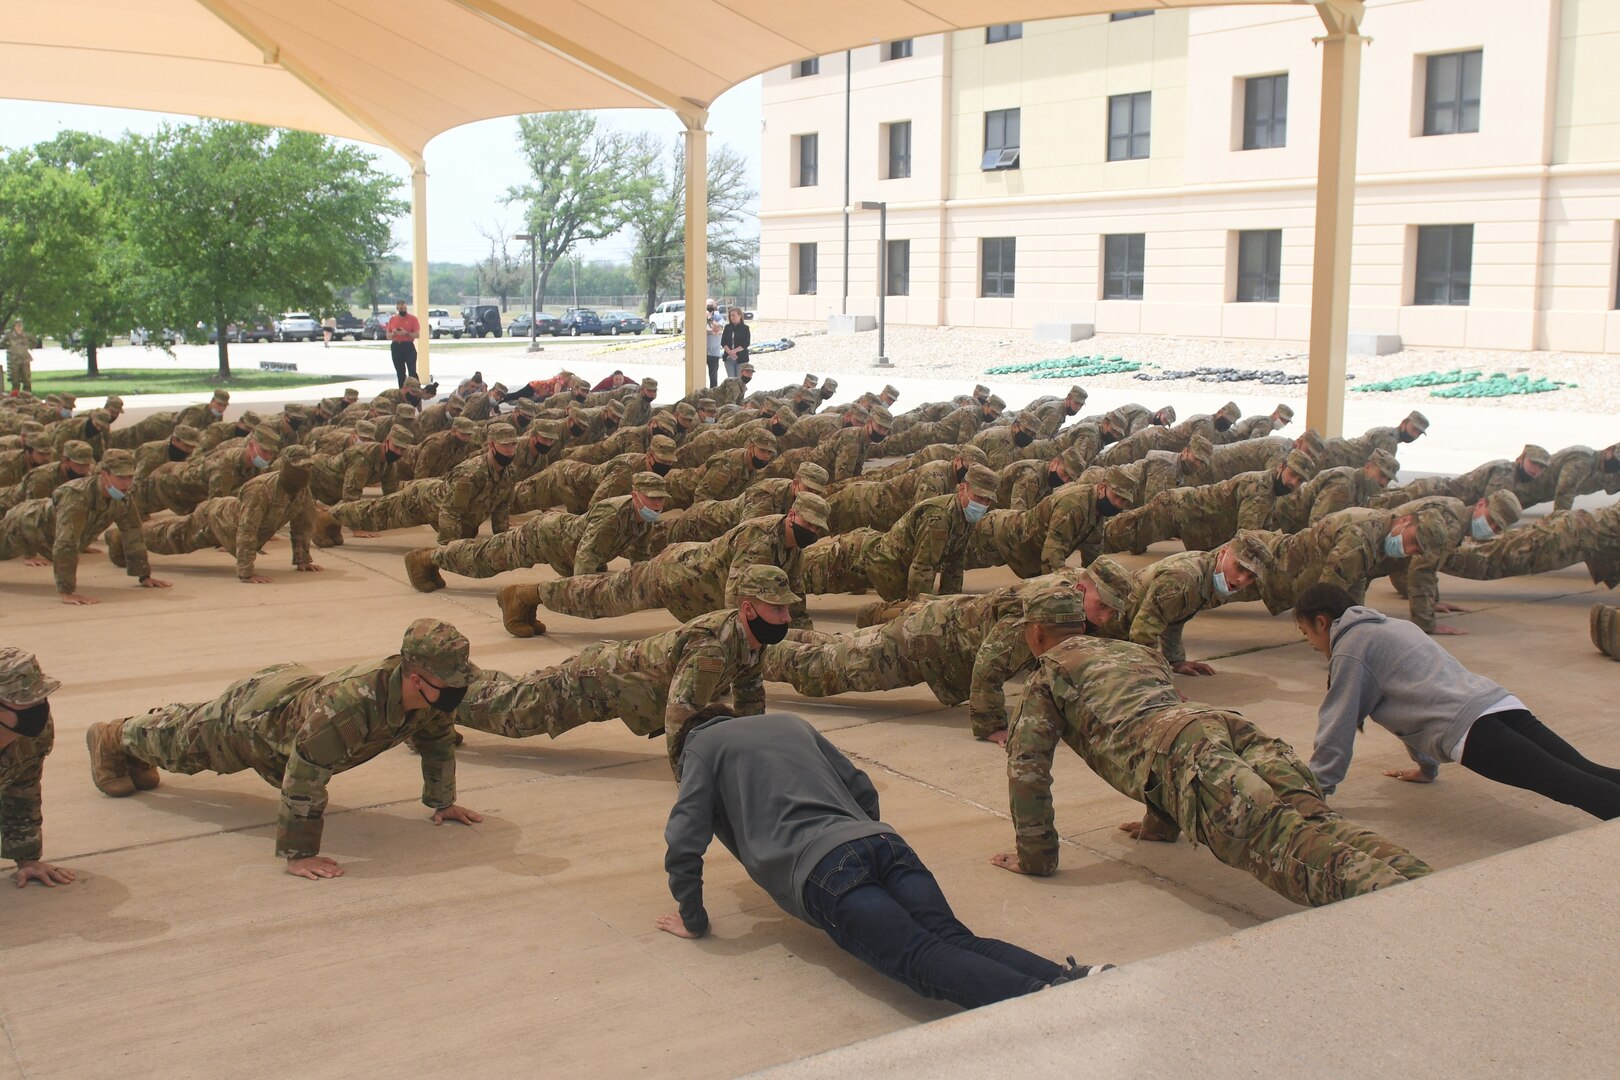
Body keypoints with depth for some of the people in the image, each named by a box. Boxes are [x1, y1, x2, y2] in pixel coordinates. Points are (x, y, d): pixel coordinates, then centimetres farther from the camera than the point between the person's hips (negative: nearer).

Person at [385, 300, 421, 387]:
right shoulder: (392, 320, 12)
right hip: (396, 347, 4)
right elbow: (388, 336, 15)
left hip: (408, 346, -4)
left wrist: (406, 333, -20)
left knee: (412, 371, -10)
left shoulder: (412, 318, 0)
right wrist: (393, 334, -7)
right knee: (400, 372, 7)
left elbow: (417, 335, -6)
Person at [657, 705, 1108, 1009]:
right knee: (956, 940, -14)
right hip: (882, 841, 6)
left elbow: (685, 843, 10)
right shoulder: (789, 722, 37)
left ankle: (1036, 996, -51)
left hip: (821, 867, -6)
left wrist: (693, 920, 23)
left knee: (922, 958, -25)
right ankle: (1075, 981, -40)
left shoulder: (701, 745, 21)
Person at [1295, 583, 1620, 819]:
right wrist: (1426, 767, 49)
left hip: (1471, 727, -8)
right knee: (1586, 773, -7)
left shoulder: (1350, 649, 6)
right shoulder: (1396, 626, 33)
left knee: (1577, 787, -22)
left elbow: (1337, 727, 6)